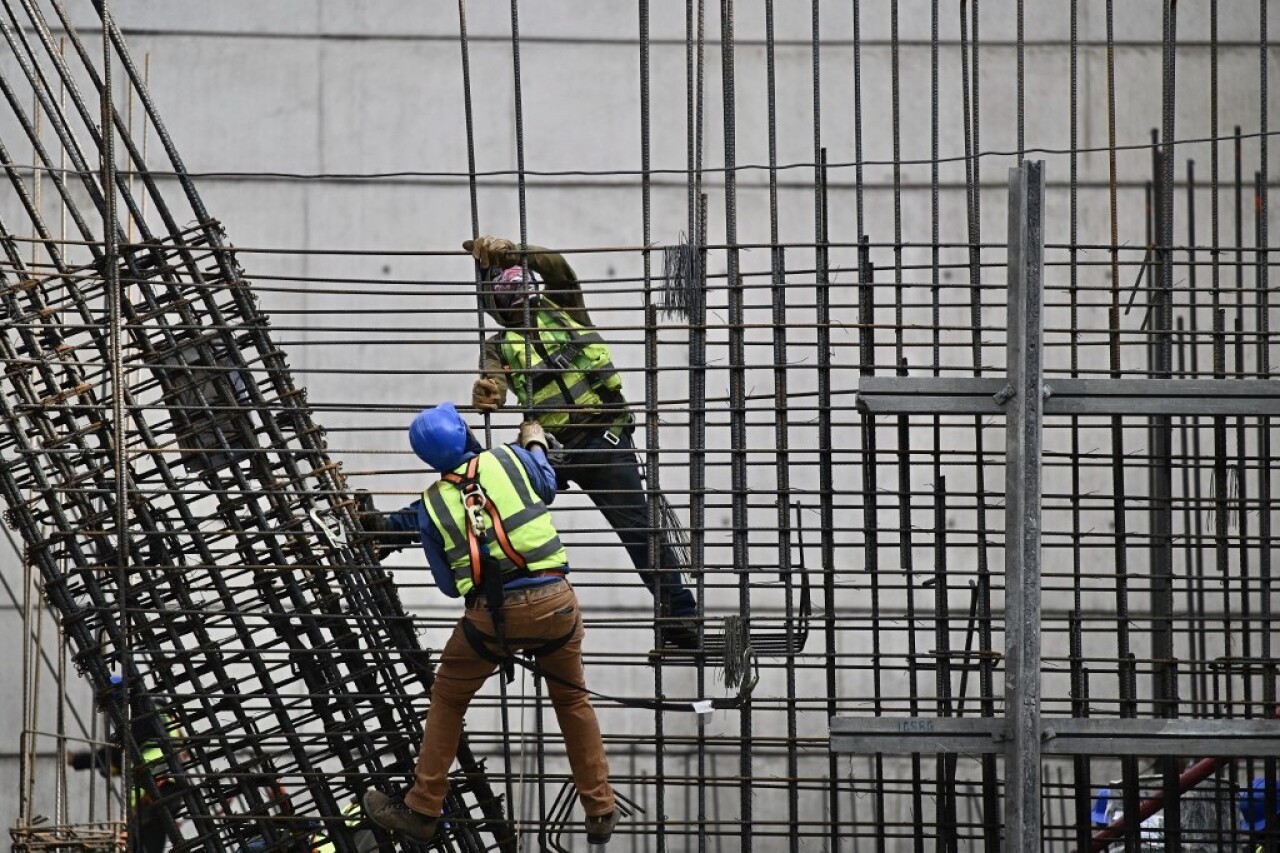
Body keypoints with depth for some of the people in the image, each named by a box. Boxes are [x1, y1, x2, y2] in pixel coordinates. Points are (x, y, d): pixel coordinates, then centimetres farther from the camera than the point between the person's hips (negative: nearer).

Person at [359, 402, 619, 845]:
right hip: (554, 600, 1)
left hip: (491, 613, -1)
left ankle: (422, 810, 24)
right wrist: (535, 445, 48)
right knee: (572, 699, 22)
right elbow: (547, 488, 29)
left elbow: (449, 585, 12)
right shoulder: (510, 459, 6)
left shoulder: (432, 505, 7)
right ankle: (601, 812, 25)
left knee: (447, 700, 20)